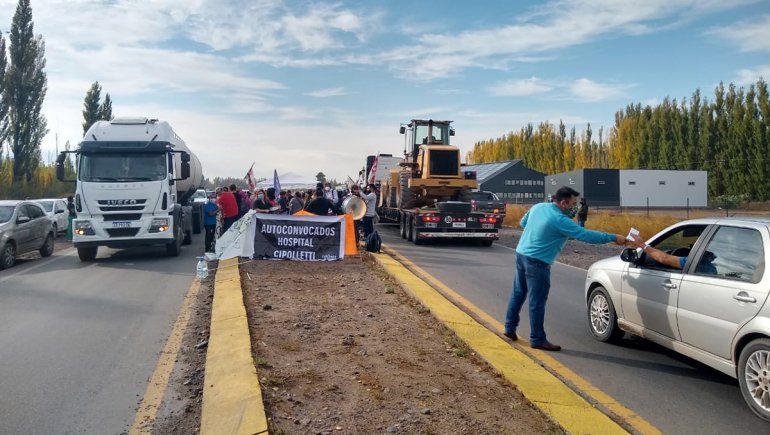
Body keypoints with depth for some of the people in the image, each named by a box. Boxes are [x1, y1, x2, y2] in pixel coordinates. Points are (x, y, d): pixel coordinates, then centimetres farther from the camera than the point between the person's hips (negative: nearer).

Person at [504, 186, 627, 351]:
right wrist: (613, 238, -11)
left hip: (521, 254, 9)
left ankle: (510, 328, 28)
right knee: (537, 302, 0)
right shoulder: (560, 220, -19)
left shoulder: (537, 207, 5)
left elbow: (523, 223, 20)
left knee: (518, 293, 18)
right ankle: (537, 339, 9)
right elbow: (586, 235, -18)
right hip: (537, 263, -9)